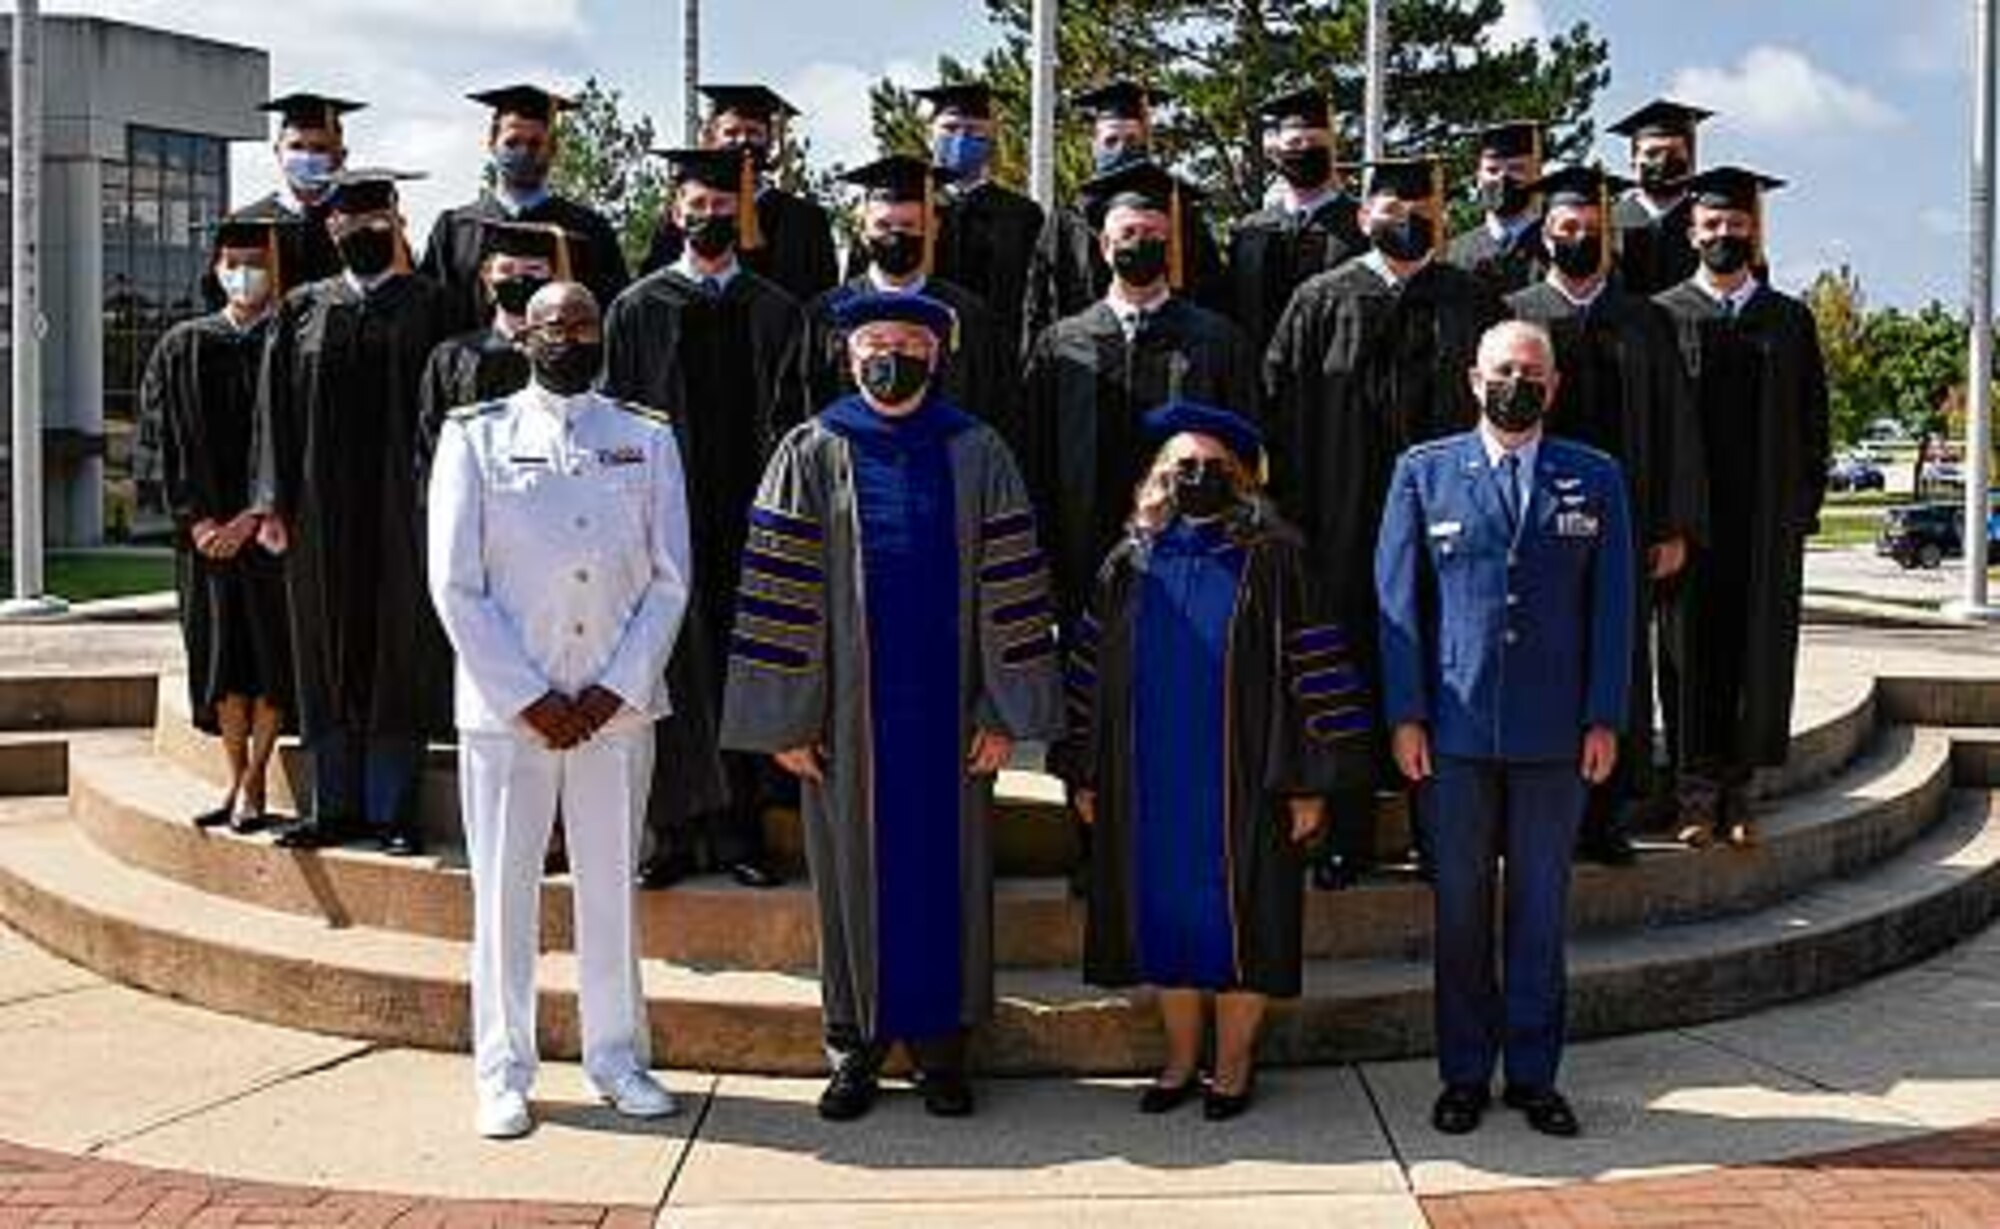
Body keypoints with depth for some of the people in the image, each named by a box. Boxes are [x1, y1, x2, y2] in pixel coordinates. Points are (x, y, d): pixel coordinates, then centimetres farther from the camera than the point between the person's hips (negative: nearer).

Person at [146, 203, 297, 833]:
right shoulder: (184, 346, 8)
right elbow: (172, 441, 4)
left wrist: (250, 519, -12)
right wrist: (198, 520, -6)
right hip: (206, 528, 3)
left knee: (270, 654, -1)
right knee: (222, 653, 6)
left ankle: (254, 786, 7)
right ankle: (236, 782, 15)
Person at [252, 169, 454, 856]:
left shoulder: (428, 305, 4)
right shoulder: (303, 311, 11)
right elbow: (278, 411, 9)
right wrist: (276, 505, 0)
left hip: (402, 509, -2)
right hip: (323, 510, 3)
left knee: (398, 654, 1)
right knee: (329, 653, 6)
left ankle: (392, 810, 9)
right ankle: (336, 806, 15)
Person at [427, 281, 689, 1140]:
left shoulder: (646, 440, 7)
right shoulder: (475, 437, 3)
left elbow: (669, 580, 4)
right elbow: (456, 586, -2)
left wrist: (615, 691, -7)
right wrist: (530, 699, -9)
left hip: (619, 705, 2)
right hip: (505, 705, -1)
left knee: (612, 883, 9)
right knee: (505, 887, 4)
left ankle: (617, 1058, 22)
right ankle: (504, 1075, 15)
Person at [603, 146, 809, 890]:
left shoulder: (774, 312, 9)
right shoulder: (638, 310, 5)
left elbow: (788, 423, 6)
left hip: (750, 519, 1)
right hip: (667, 517, -1)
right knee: (675, 670, 1)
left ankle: (737, 829, 12)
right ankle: (675, 831, 10)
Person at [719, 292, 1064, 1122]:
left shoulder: (975, 454, 2)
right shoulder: (813, 453, 0)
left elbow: (1009, 586, 0)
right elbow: (778, 587, -3)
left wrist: (1005, 711, -5)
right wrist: (786, 718, -7)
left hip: (946, 706, 1)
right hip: (849, 709, -1)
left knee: (948, 868, 7)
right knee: (853, 869, 7)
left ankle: (941, 1041, 20)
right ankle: (857, 1044, 20)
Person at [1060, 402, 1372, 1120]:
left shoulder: (1272, 561, -3)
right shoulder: (1129, 564, 7)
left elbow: (1313, 670, -5)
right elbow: (1093, 673, 10)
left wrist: (1310, 782, -9)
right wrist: (1086, 776, 7)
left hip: (1241, 783, -3)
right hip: (1149, 784, 3)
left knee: (1237, 919, 4)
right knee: (1165, 916, 9)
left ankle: (1233, 1063, 19)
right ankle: (1180, 1057, 24)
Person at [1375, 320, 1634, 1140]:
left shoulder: (1595, 480, 9)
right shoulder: (1424, 473, 7)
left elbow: (1611, 606, 7)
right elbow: (1398, 598, 4)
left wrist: (1605, 719, 0)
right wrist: (1405, 716, -2)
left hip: (1555, 734, 1)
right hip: (1454, 729, -1)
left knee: (1541, 908, 7)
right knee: (1460, 907, 6)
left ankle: (1534, 1075, 18)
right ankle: (1464, 1076, 17)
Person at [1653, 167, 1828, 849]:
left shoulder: (1790, 320, 10)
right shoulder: (1663, 316, 3)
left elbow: (1812, 423, 11)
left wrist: (1805, 506, 1)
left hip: (1766, 519, 2)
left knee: (1757, 652, 5)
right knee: (1693, 647, 0)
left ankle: (1737, 790, 15)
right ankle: (1698, 792, 7)